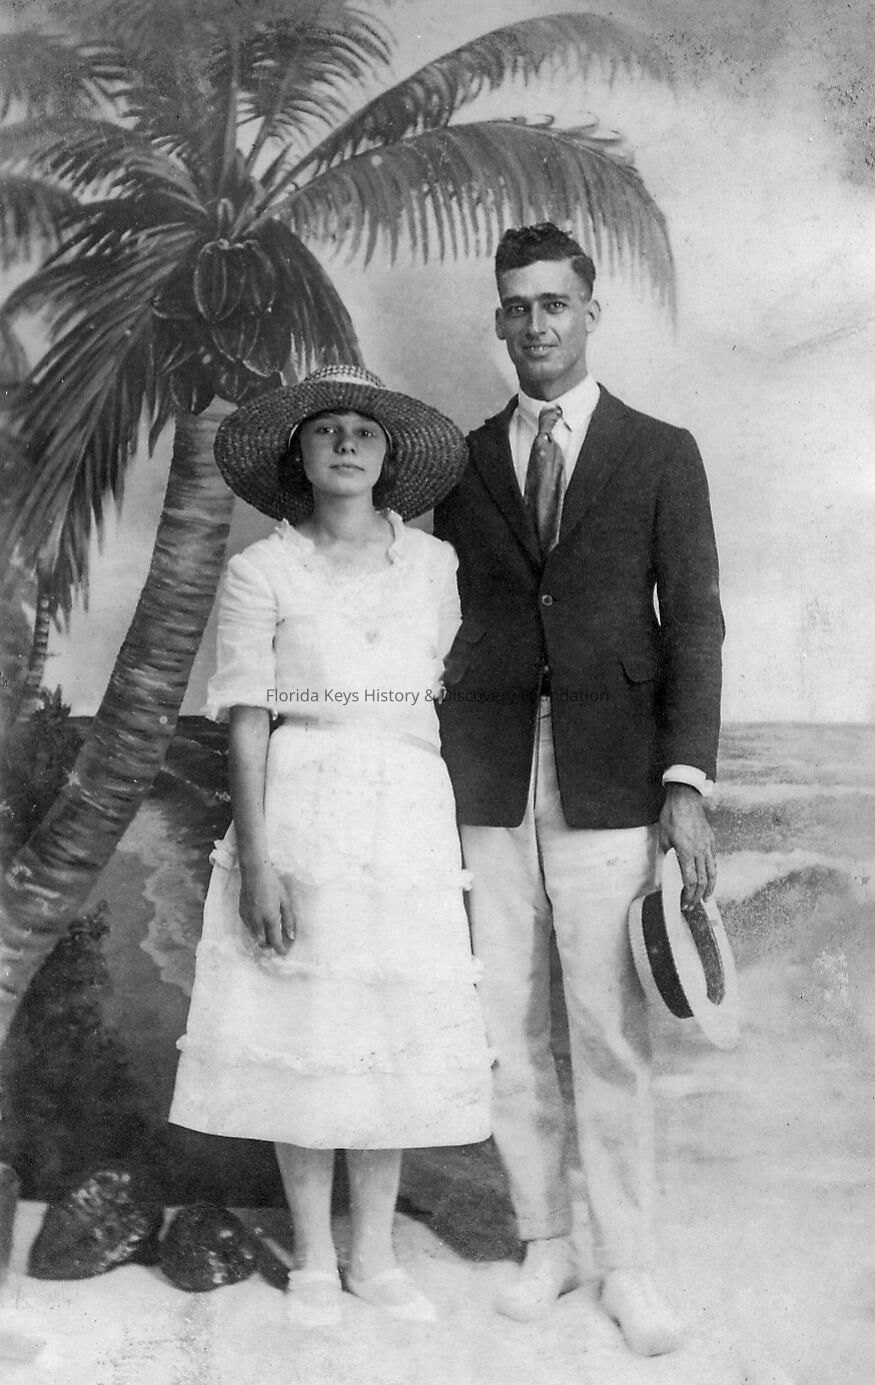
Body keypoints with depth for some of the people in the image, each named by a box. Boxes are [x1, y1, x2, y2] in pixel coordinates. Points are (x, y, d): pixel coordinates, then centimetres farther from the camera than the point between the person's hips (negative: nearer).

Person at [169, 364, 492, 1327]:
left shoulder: (432, 564, 8)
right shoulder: (261, 572, -1)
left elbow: (444, 695, 11)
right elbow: (246, 723, -5)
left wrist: (452, 838, 7)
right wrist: (256, 859, -13)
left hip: (409, 815, 3)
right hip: (299, 812, -2)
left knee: (398, 1036, 6)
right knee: (301, 1031, 3)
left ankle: (372, 1254, 21)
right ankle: (312, 1259, 19)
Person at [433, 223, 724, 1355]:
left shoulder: (660, 455, 6)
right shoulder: (463, 461, 13)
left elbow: (693, 623, 2)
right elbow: (446, 622, 12)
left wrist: (686, 782, -8)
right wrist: (432, 772, 4)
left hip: (608, 781, -2)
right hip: (487, 782, 3)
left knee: (610, 1036, -1)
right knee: (508, 1028, 6)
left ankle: (627, 1267, 13)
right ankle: (544, 1241, 22)